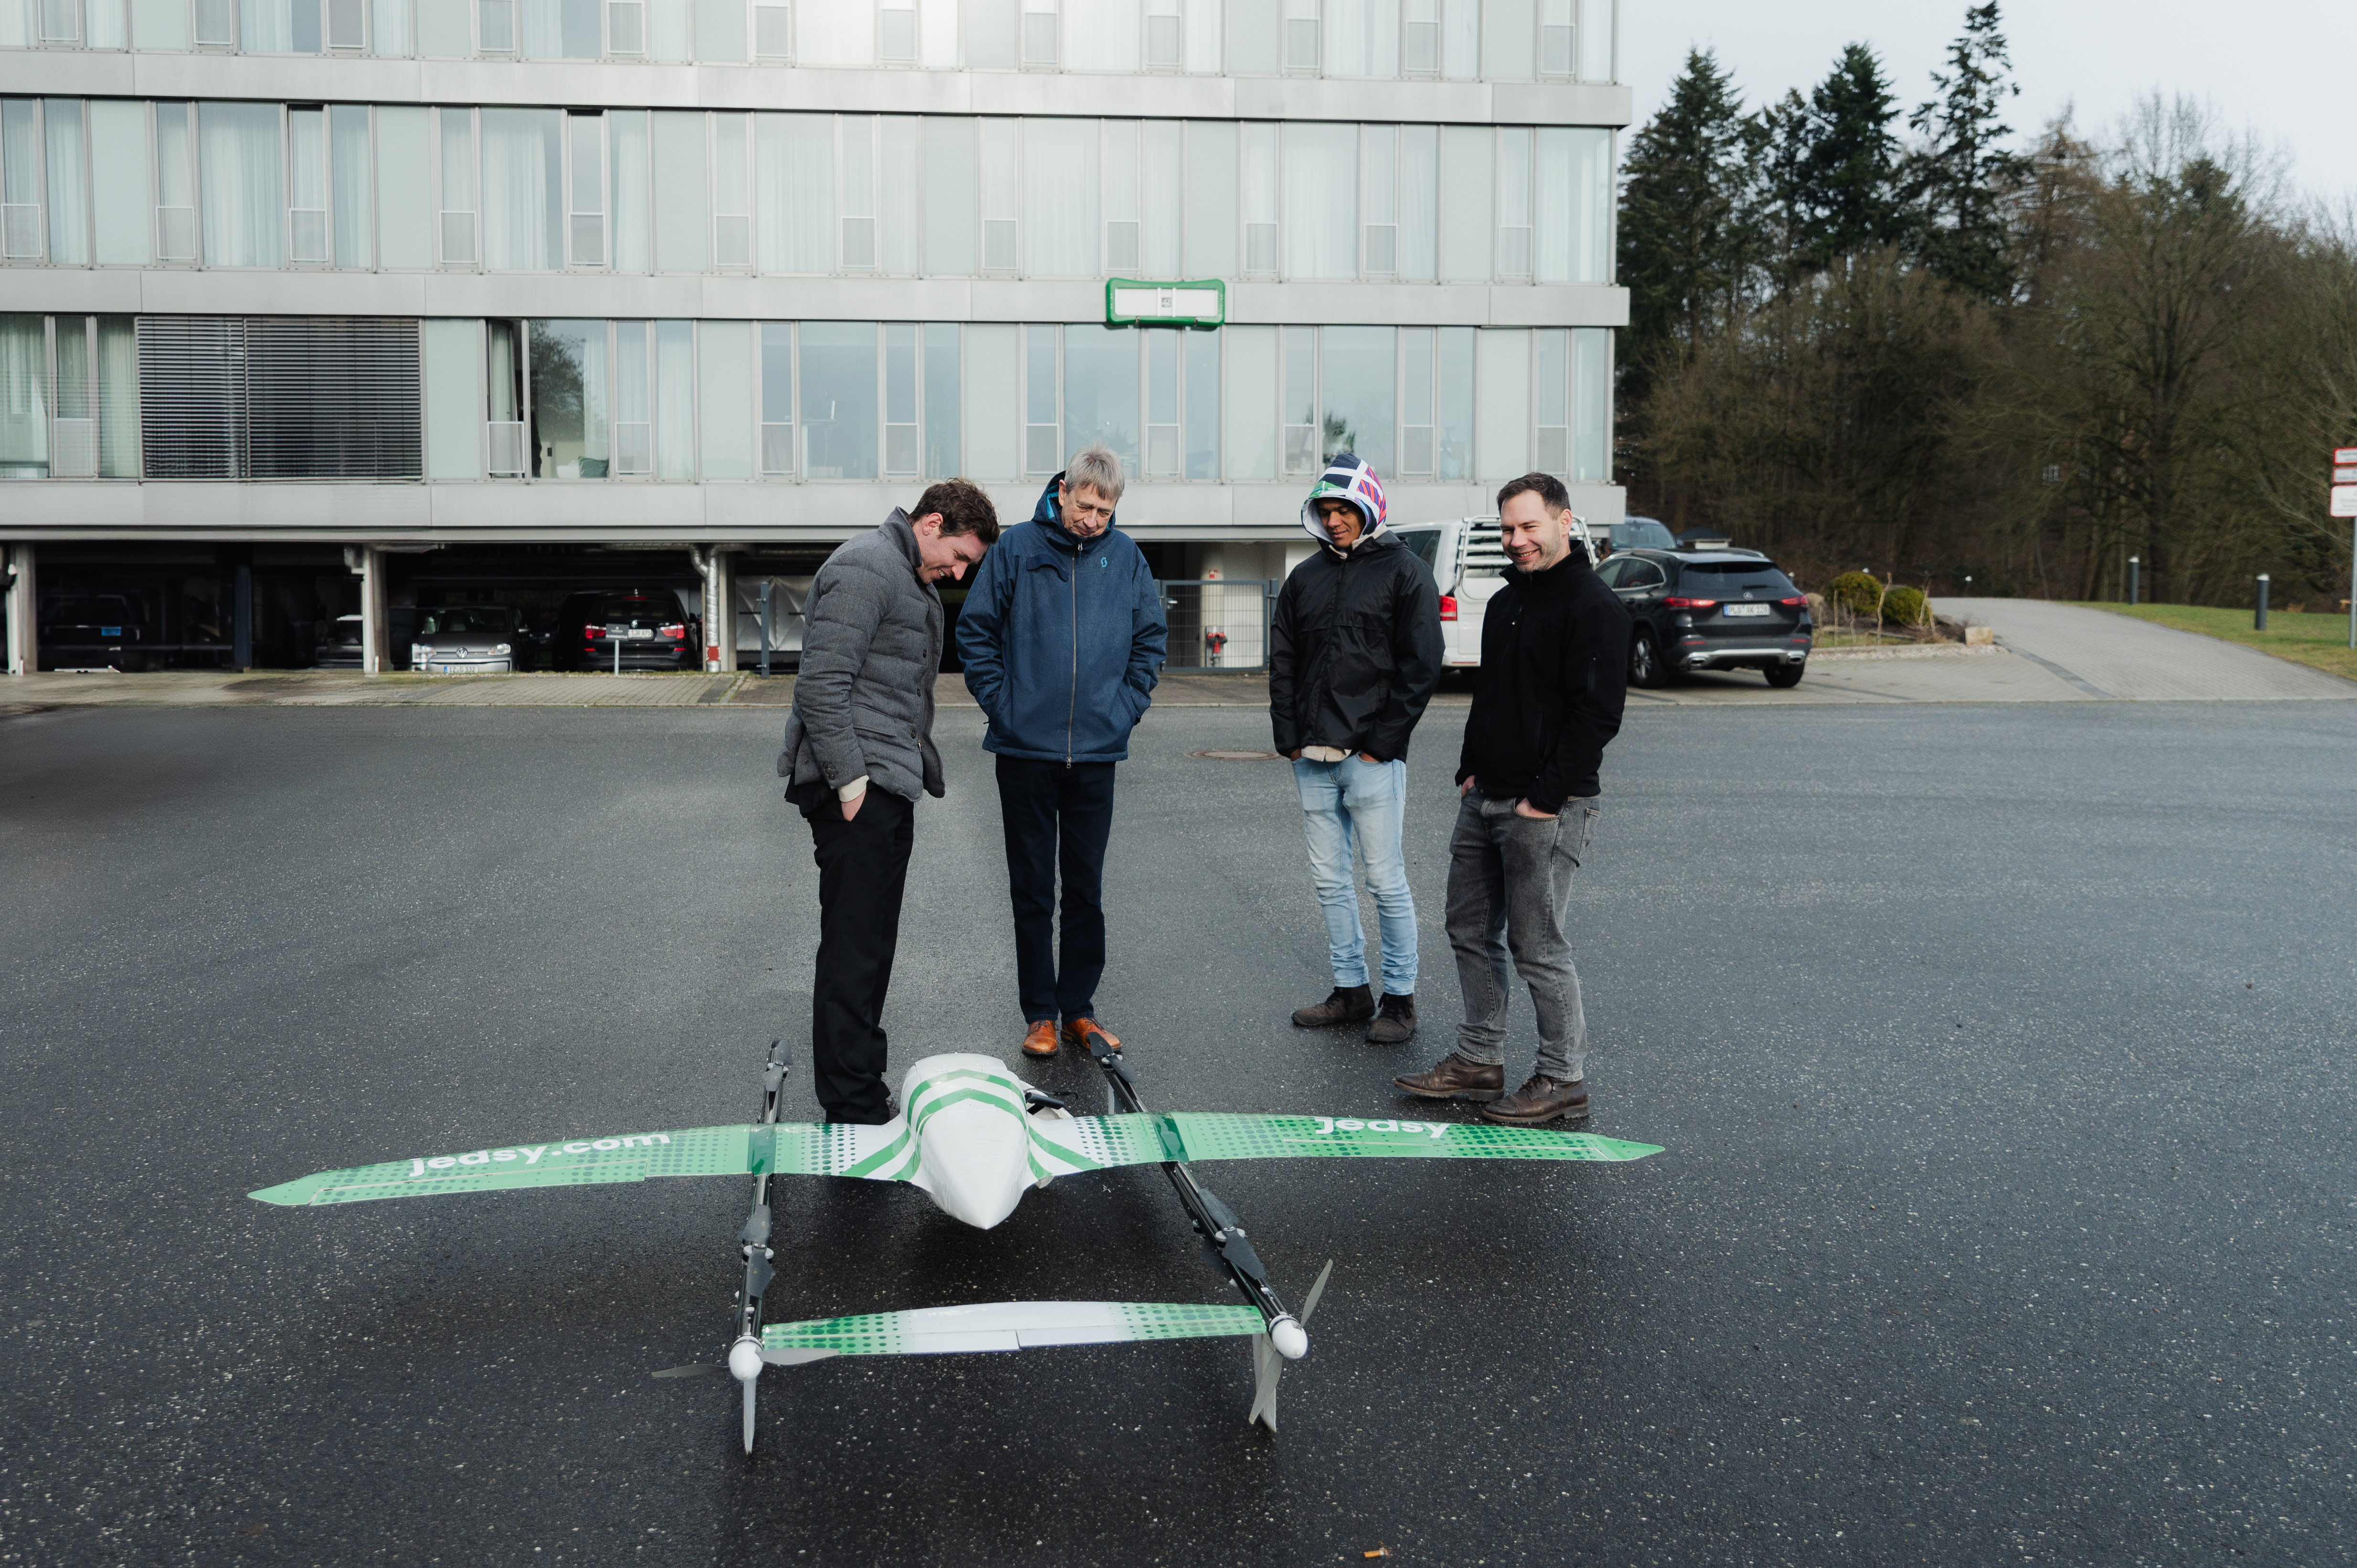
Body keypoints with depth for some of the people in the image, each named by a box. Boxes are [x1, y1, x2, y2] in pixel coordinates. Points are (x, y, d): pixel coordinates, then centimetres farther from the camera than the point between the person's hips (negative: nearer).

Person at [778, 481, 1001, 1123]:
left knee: (871, 949, 15)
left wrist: (918, 766, 21)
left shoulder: (913, 582, 21)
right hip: (857, 788, -11)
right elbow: (820, 684, -20)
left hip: (888, 788, 11)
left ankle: (864, 1101, 24)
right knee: (853, 952, -7)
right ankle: (852, 1116, -3)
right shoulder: (866, 568, -12)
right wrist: (850, 779, -21)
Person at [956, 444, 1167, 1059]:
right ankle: (1039, 1013, 16)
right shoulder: (1017, 547, -3)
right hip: (1025, 751, -2)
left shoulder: (1126, 556, 5)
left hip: (1096, 752, 2)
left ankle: (1079, 1009, 20)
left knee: (1086, 890, 9)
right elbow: (975, 631, 2)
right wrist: (1000, 703, -6)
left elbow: (1151, 638, 14)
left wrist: (1126, 706, 3)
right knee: (1031, 890, 6)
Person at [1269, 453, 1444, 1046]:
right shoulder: (1305, 578, 15)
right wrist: (1290, 737, 4)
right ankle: (1352, 990, 21)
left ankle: (1400, 997, 10)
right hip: (1312, 758, 6)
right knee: (1330, 880, 10)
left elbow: (1421, 665, -6)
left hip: (1371, 757, -6)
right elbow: (1282, 661, 15)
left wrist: (1383, 743, -12)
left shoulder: (1404, 572, -1)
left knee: (1387, 881, 0)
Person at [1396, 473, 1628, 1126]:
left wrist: (1547, 797, -19)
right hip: (1484, 801, 9)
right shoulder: (1505, 602, 16)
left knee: (1539, 948, -3)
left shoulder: (1593, 605, -11)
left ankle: (1564, 1081, 9)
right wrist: (1470, 770, 13)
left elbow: (1597, 713, -17)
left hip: (1545, 809, -9)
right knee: (1471, 932, 14)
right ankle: (1479, 1060, 25)